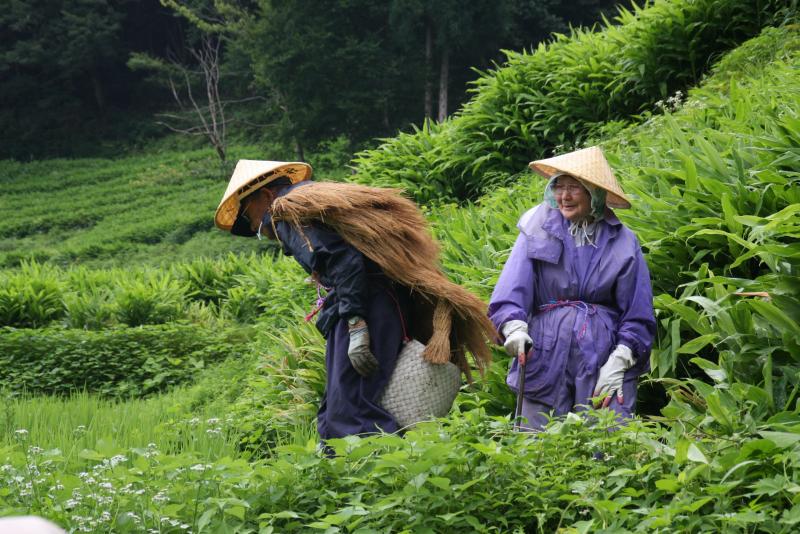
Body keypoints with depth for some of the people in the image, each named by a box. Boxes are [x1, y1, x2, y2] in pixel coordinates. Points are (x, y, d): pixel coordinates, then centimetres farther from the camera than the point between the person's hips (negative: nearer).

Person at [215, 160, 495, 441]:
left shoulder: (287, 211, -1)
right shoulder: (321, 196, 29)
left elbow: (343, 259, -17)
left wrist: (355, 325, -22)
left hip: (363, 311, -10)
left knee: (351, 416, -16)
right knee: (333, 419, 12)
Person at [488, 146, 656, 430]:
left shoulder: (623, 242, 6)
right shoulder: (538, 231, 7)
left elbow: (638, 317, 7)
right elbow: (511, 290, -4)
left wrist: (620, 362, -5)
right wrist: (514, 327, -23)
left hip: (604, 361, 0)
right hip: (545, 357, 0)